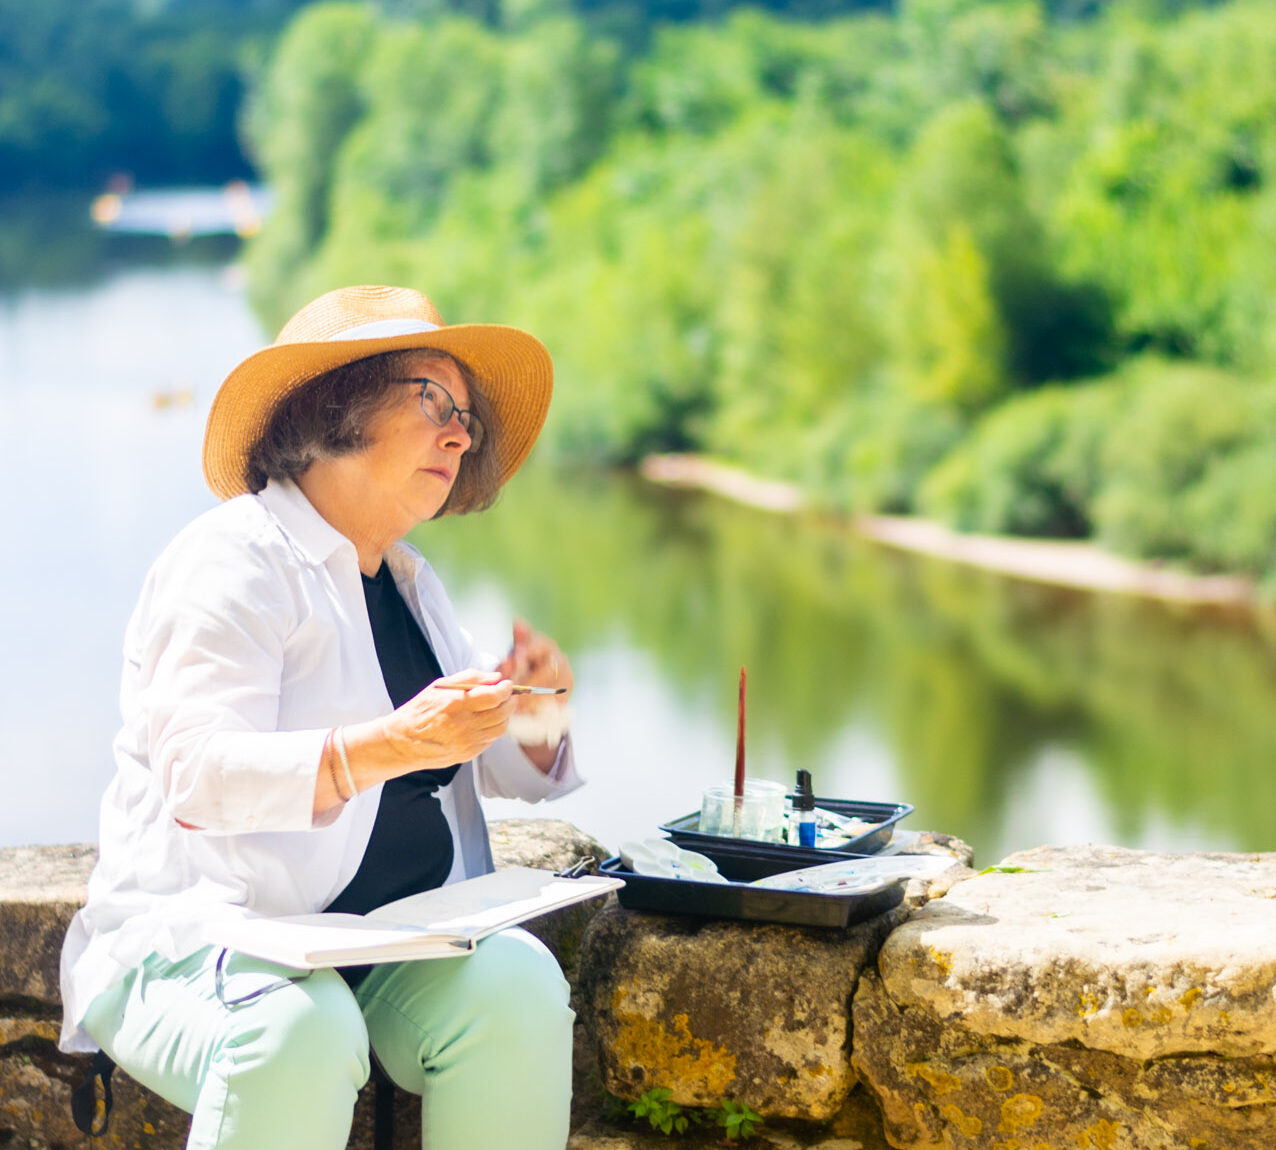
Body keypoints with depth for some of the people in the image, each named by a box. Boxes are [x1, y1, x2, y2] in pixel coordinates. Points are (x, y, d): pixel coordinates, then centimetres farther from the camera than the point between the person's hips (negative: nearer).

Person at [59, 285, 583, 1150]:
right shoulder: (235, 558, -6)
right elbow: (199, 775, -21)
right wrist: (389, 747, -36)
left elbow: (501, 767, 20)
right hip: (202, 935, -6)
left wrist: (534, 722, -5)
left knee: (516, 983, -24)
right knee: (301, 1033, -37)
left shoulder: (408, 581, 20)